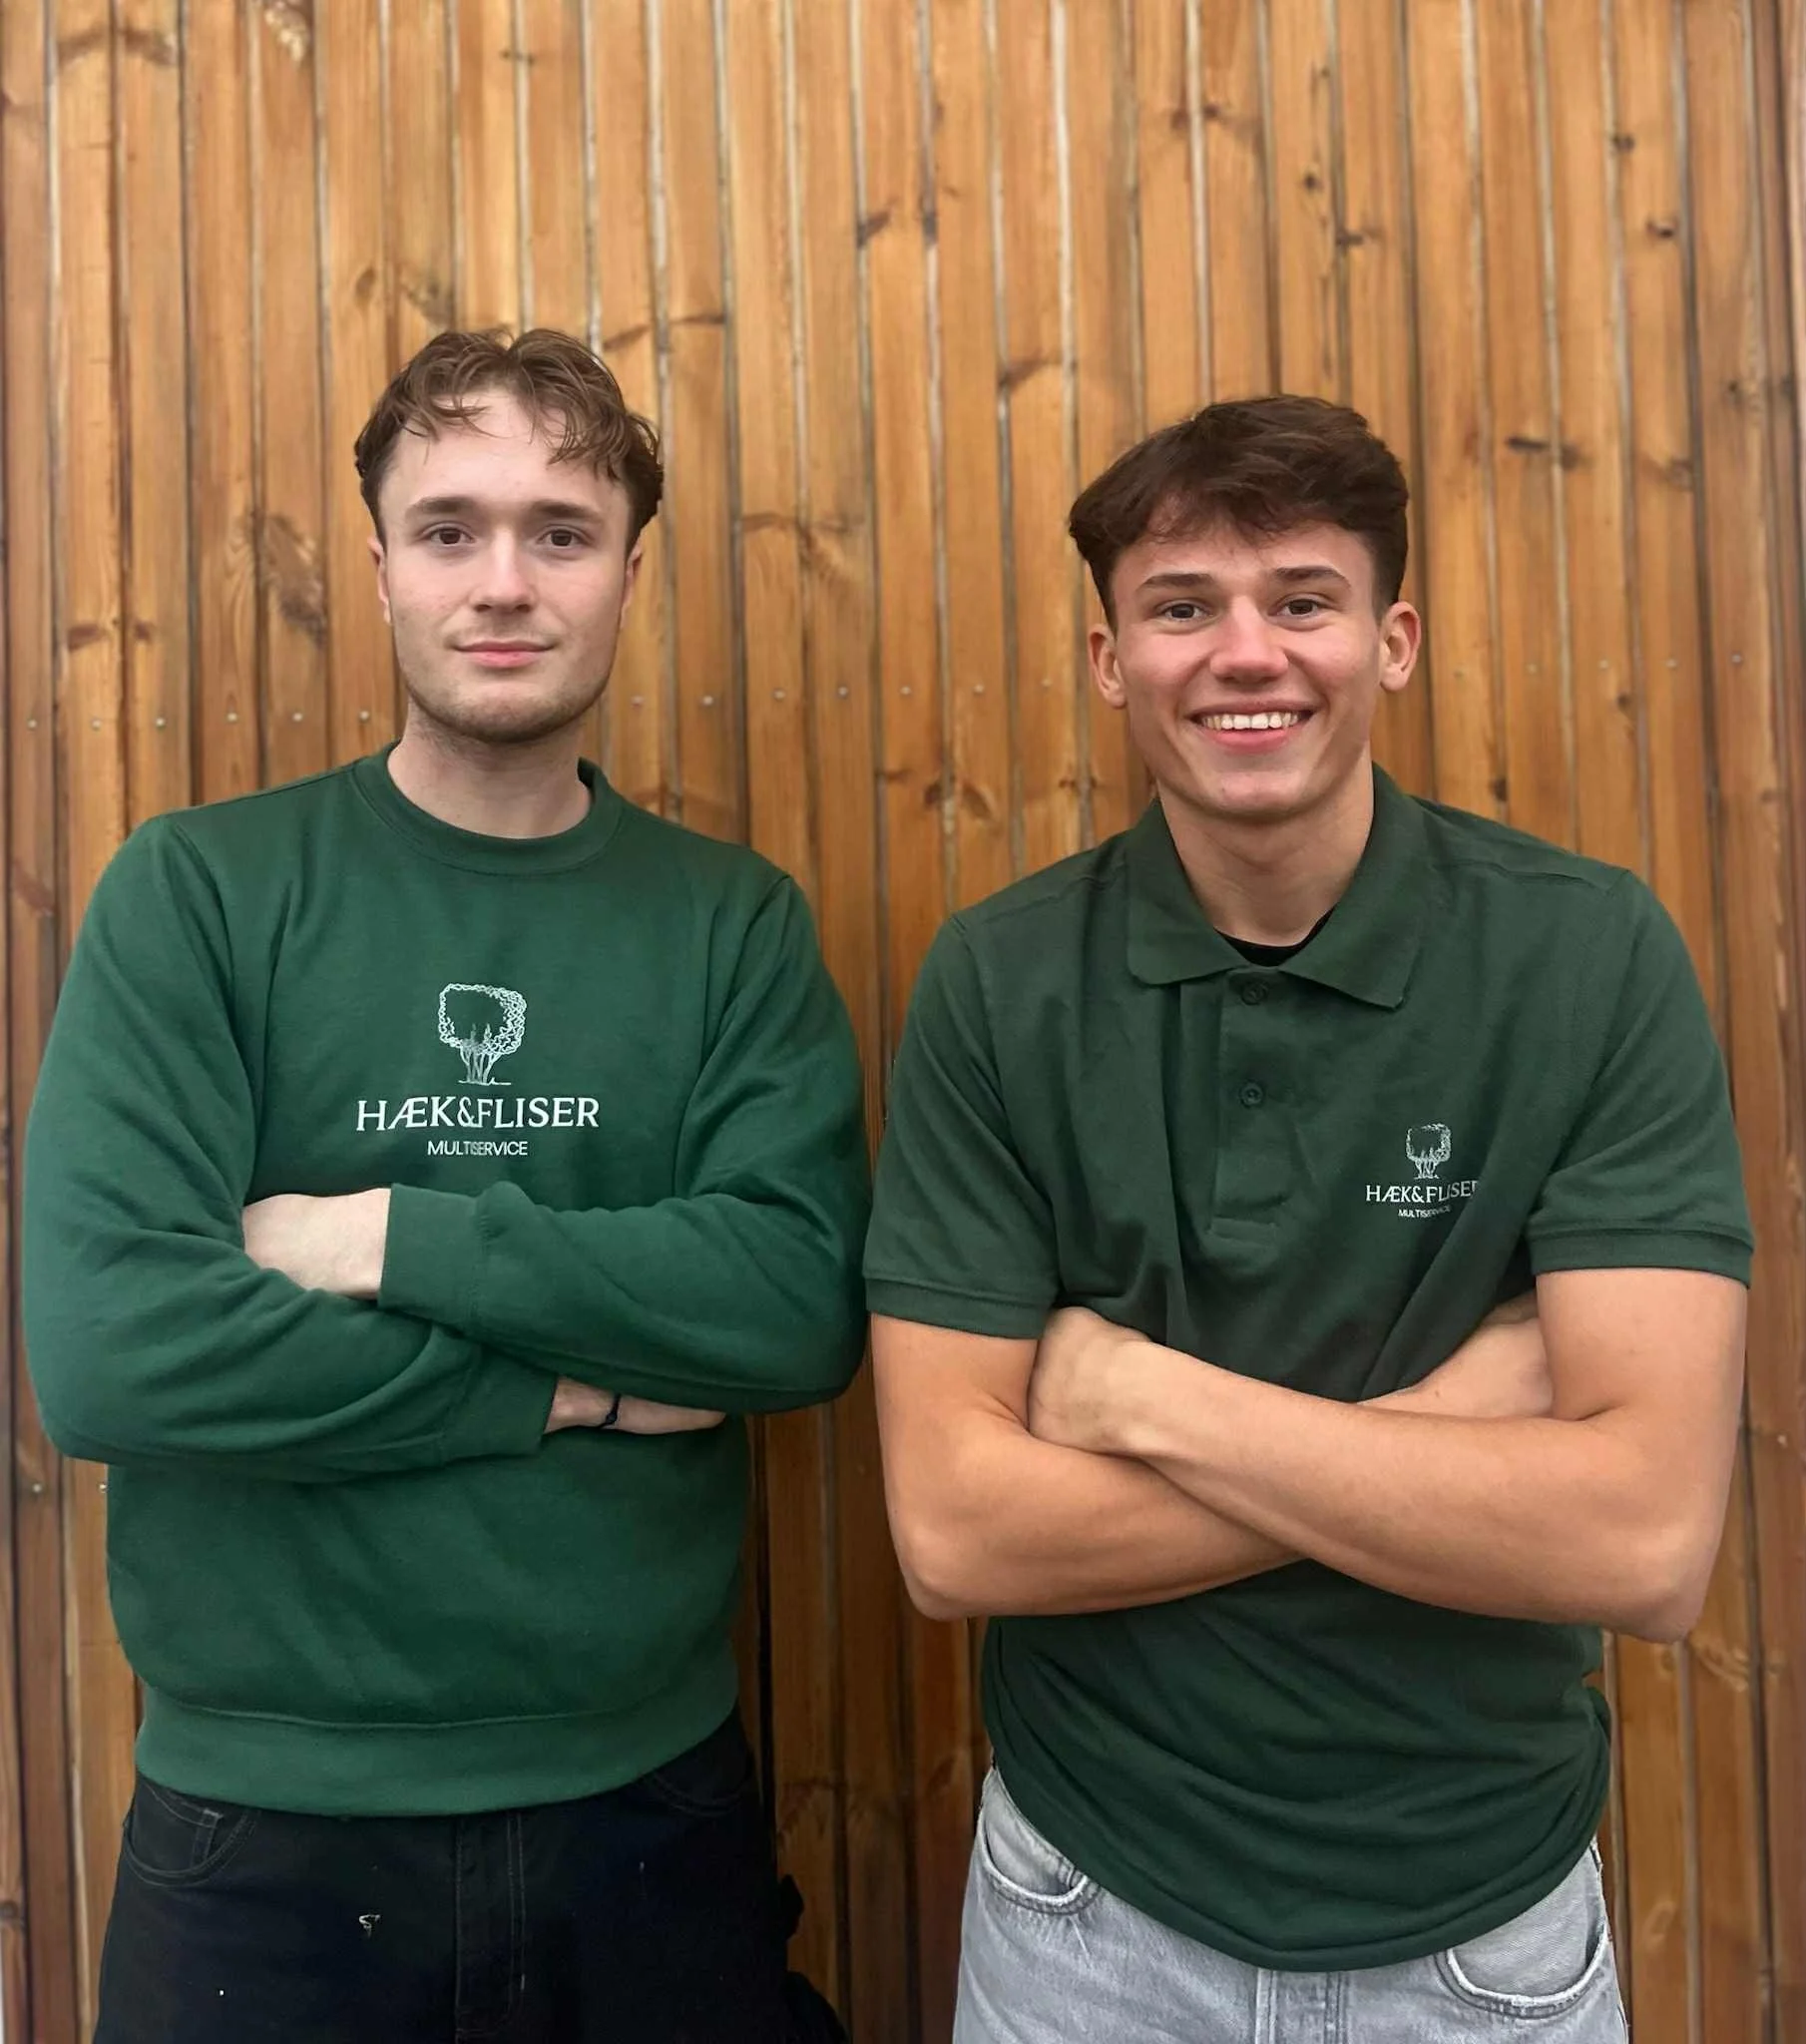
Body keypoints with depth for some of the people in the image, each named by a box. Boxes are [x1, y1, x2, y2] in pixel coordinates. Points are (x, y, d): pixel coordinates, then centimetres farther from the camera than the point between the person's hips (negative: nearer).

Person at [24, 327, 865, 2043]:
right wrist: (577, 1385, -15)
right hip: (271, 1829, -1)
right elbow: (102, 1347, -18)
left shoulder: (734, 923, -2)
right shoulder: (197, 892, -8)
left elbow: (805, 1303, -14)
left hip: (652, 1800, 2)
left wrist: (395, 1237, -19)